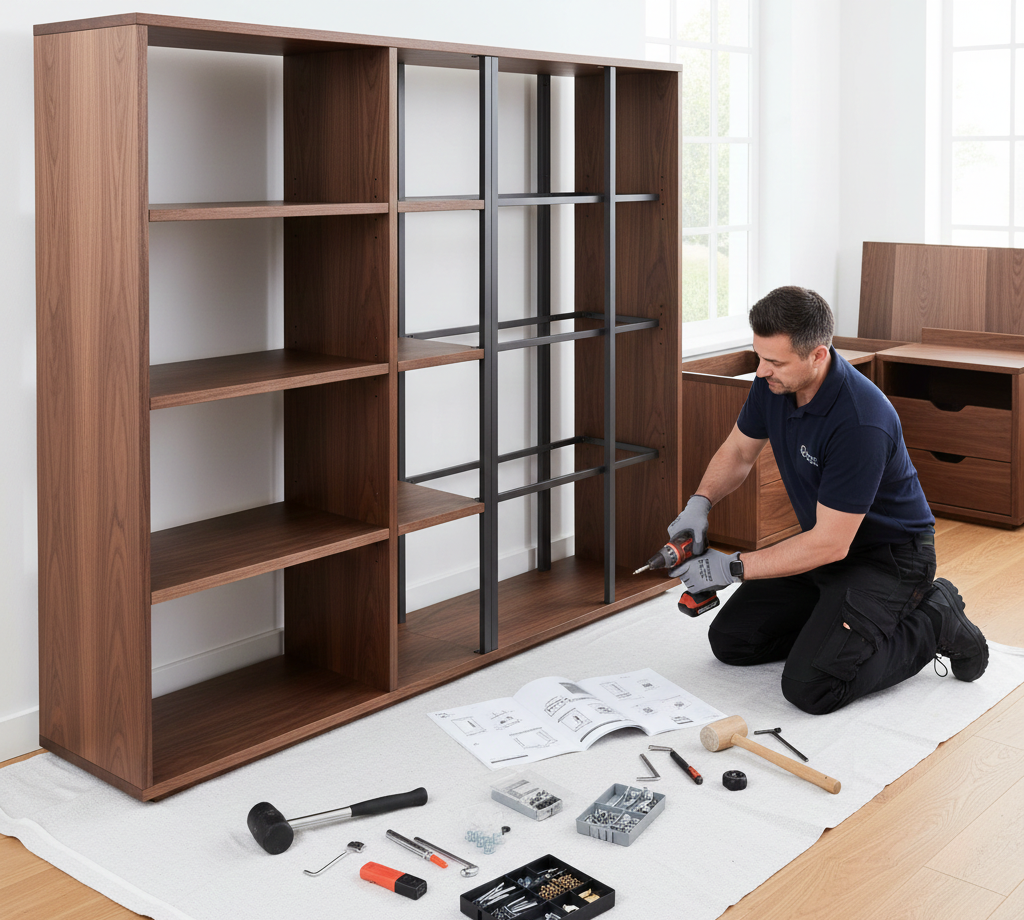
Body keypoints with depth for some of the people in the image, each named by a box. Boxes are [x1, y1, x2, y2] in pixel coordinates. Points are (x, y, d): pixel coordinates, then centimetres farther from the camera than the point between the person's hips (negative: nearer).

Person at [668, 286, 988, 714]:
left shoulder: (861, 423, -35)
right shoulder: (773, 382, -10)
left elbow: (830, 544, -29)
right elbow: (738, 451, 9)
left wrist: (732, 567, -23)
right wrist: (699, 503, -10)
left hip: (887, 554, -8)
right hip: (823, 541, 8)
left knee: (809, 686, -21)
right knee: (730, 639, 5)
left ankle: (934, 623, -2)